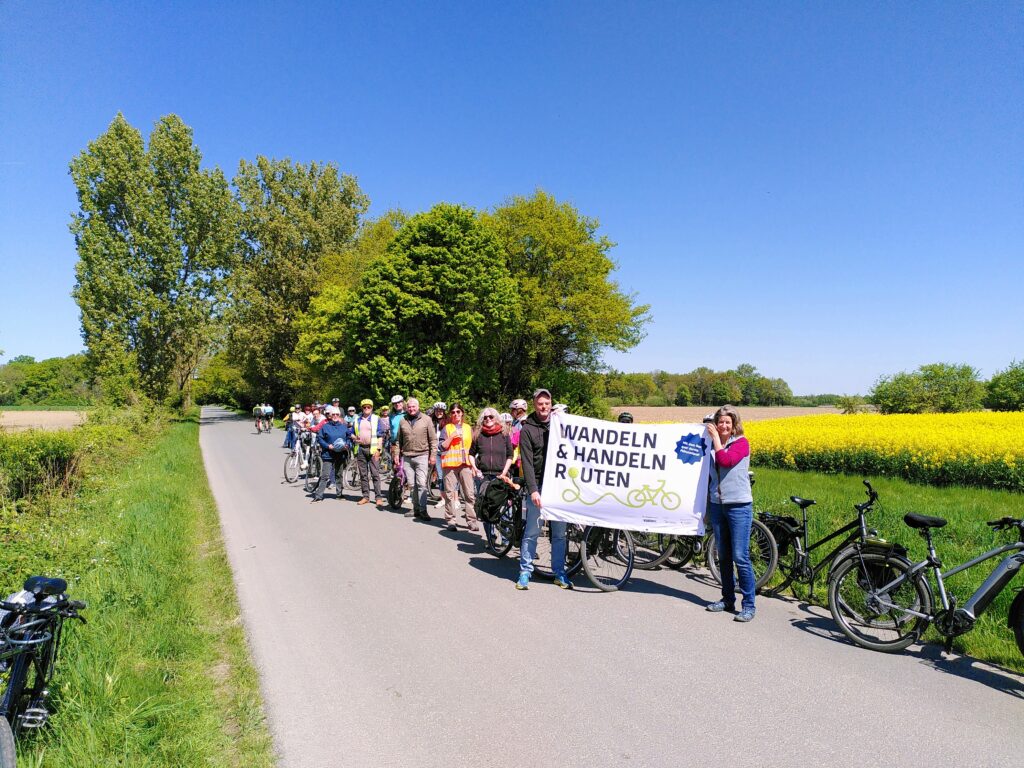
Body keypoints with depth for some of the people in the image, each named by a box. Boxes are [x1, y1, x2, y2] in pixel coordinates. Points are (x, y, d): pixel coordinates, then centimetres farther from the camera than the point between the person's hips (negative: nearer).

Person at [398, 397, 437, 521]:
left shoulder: (426, 419, 2)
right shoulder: (402, 422, 11)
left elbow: (433, 439, 2)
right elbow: (399, 440, 16)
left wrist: (432, 455, -4)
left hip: (422, 456, -3)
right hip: (407, 457, 3)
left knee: (421, 484, -8)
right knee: (412, 485, 6)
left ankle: (423, 510, -6)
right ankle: (416, 509, 14)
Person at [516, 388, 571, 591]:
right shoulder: (527, 429, -1)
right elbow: (527, 462, -8)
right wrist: (533, 489, -17)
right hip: (538, 487, -3)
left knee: (559, 533, 9)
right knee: (532, 532, 0)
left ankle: (559, 573, 18)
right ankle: (525, 572, 11)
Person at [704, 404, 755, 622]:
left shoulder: (741, 443, -5)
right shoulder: (712, 444, 10)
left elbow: (726, 460, -24)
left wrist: (716, 437, -14)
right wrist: (706, 507, 16)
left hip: (739, 506, -6)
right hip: (717, 505, 6)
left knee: (740, 557, -6)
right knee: (723, 556, 12)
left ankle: (749, 605, 3)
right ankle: (727, 599, 23)